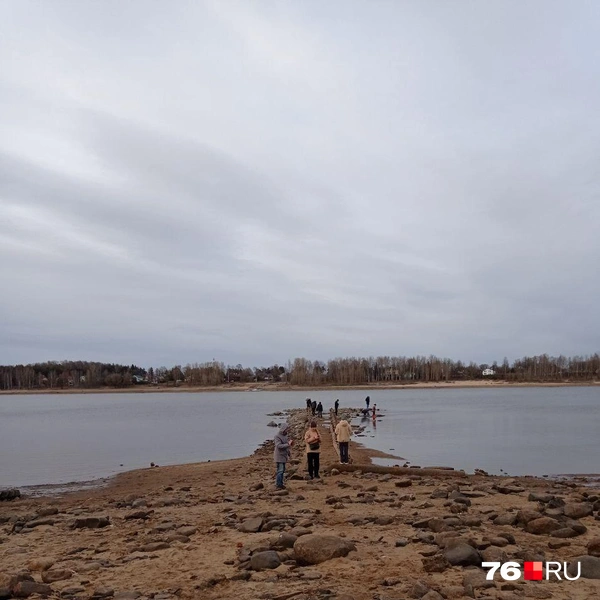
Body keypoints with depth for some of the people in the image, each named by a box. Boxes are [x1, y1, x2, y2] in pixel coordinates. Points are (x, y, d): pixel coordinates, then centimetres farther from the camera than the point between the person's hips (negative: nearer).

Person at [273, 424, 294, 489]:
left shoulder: (285, 435, 11)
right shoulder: (277, 436, -14)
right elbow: (279, 445, -23)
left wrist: (290, 443, 5)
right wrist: (288, 444, -25)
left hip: (284, 456, 8)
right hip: (279, 456, -8)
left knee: (283, 470, 12)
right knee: (280, 470, -9)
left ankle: (280, 484, 19)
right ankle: (278, 485, -5)